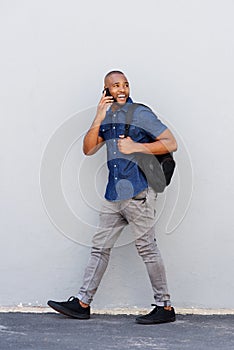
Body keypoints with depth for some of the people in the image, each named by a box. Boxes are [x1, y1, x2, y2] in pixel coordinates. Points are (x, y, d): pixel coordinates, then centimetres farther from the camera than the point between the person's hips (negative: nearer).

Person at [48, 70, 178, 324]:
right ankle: (82, 303, 14)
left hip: (138, 193, -7)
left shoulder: (141, 114, -5)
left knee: (147, 248, -4)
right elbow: (88, 149, 5)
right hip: (114, 195, 7)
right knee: (100, 246, 9)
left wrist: (136, 147, -15)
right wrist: (98, 118, -5)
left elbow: (171, 143, -8)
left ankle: (165, 307, 3)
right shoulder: (106, 117, 14)